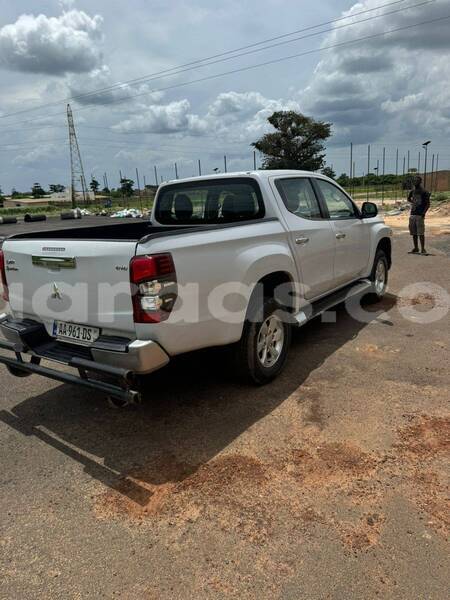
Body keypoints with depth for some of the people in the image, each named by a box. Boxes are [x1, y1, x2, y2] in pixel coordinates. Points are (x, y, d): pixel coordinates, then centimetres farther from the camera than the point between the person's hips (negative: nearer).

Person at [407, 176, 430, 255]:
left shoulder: (424, 192, -6)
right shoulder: (412, 191, 12)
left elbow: (428, 204, -7)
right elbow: (408, 199, 32)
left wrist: (423, 213, -16)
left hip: (420, 215, -6)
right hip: (412, 214, 6)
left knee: (421, 233, -7)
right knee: (413, 233, 9)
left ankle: (423, 249, -2)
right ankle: (415, 248, 18)